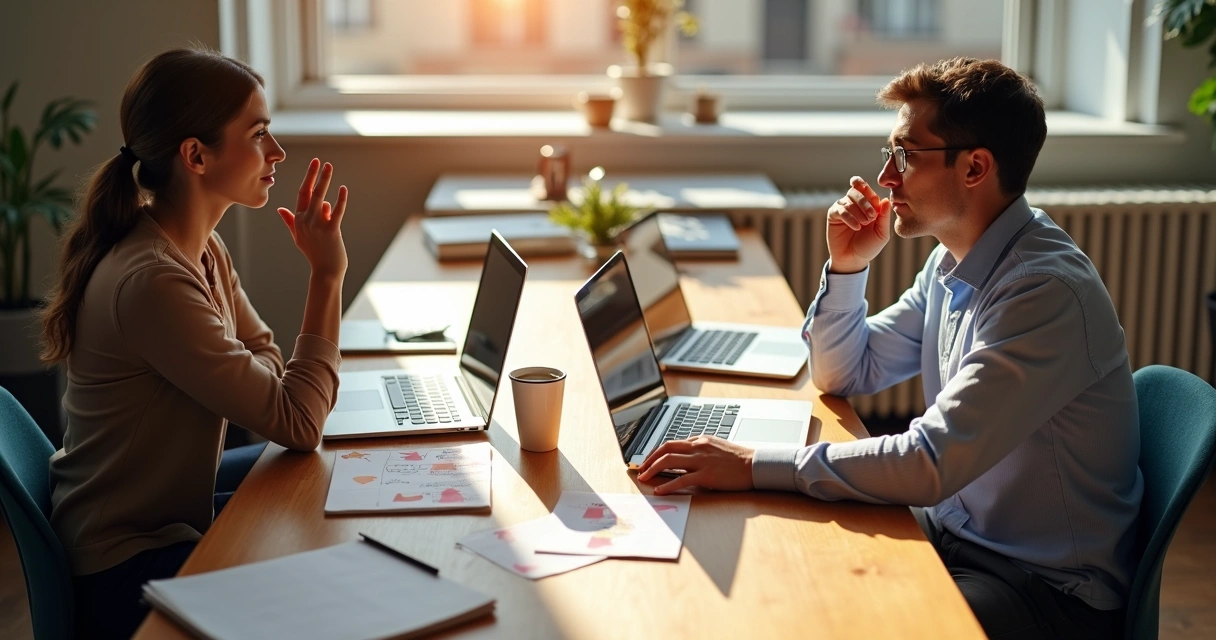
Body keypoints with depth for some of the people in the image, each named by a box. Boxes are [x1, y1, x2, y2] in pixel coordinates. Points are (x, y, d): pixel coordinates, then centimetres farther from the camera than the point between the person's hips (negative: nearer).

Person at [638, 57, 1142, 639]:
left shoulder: (1046, 290, -26)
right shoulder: (953, 261, 3)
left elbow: (932, 463, -32)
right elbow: (844, 377, 12)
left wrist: (756, 466, -29)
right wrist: (847, 266, -4)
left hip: (1048, 588, -8)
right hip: (956, 532, 8)